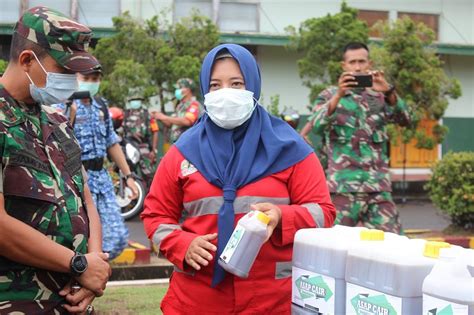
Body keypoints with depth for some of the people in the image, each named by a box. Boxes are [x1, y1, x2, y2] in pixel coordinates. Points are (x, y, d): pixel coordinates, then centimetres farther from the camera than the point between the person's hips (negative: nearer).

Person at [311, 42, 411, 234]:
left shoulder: (379, 96, 13)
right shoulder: (330, 95, 6)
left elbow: (404, 120, -3)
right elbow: (318, 127, -11)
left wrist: (389, 91, -20)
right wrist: (339, 95, -24)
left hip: (378, 185, 3)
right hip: (343, 185, -2)